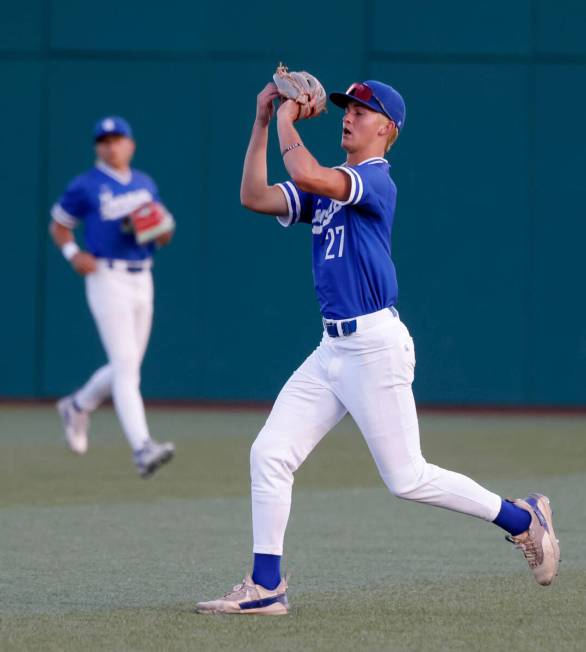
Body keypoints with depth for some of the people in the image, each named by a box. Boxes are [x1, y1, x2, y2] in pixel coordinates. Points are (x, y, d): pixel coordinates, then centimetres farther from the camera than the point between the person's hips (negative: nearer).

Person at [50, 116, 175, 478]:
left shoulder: (145, 184, 13)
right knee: (125, 363, -17)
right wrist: (73, 253, -12)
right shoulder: (85, 186, -2)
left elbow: (164, 236, 18)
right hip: (107, 280, -6)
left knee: (127, 366, 13)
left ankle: (78, 407, 41)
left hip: (142, 281, 6)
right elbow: (59, 225, 6)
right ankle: (142, 448, -26)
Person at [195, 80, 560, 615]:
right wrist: (262, 122, 6)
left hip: (375, 348, -9)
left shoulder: (376, 181, -11)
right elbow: (255, 197, 9)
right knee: (269, 454, 0)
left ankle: (521, 518, 14)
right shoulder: (329, 185, 16)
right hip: (332, 348, 9)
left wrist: (288, 121, -12)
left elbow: (306, 175, -28)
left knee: (407, 479, -3)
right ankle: (266, 586, 3)